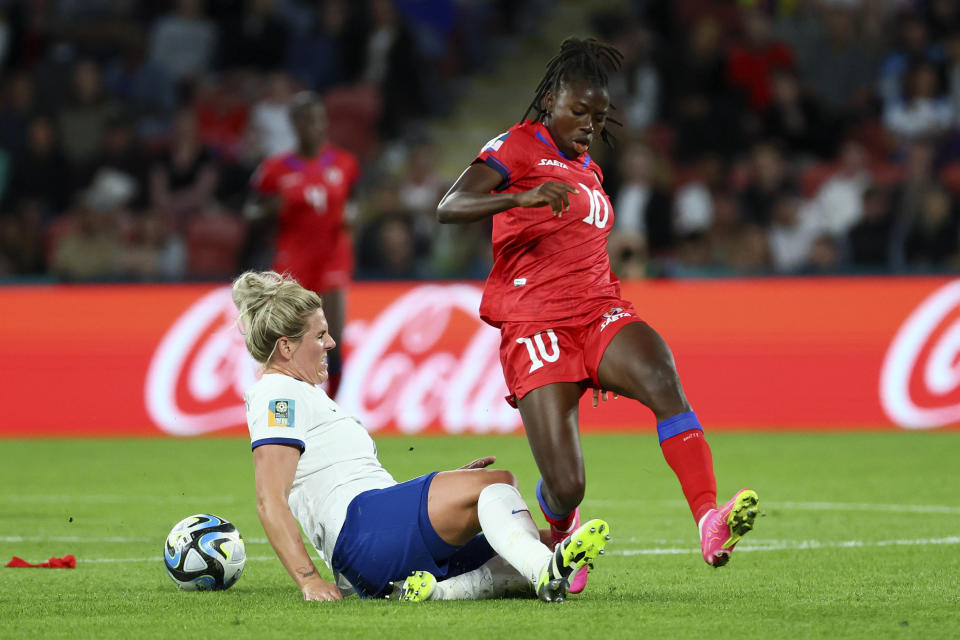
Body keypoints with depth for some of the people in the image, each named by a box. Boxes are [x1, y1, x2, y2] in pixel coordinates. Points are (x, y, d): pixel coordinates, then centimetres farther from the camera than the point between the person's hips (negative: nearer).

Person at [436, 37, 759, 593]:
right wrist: (521, 197, -32)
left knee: (661, 377, -31)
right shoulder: (519, 147, 2)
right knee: (565, 488, -15)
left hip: (599, 312, 6)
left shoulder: (587, 169, 25)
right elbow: (449, 207, -16)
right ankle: (561, 535, 24)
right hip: (537, 324, -6)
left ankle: (710, 522, -46)